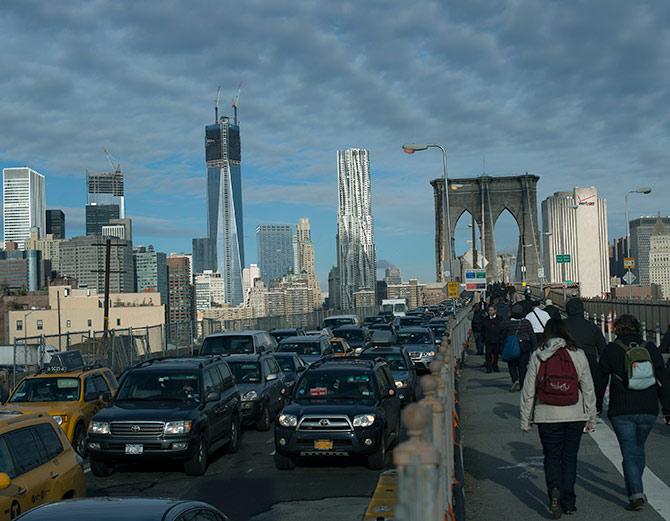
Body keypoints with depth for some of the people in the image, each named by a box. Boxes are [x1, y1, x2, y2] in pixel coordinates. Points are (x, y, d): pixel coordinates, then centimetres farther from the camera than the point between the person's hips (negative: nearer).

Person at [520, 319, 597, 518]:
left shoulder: (537, 356, -4)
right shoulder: (578, 354, -1)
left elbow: (528, 390, -2)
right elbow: (588, 388, 3)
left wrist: (525, 419, 7)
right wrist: (591, 417, 12)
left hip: (547, 416, -1)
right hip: (575, 415, 1)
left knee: (552, 457, 11)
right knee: (569, 457, 13)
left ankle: (554, 490, -13)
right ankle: (568, 502, 14)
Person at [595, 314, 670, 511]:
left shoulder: (612, 350, -4)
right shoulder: (650, 349, 3)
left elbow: (601, 381, 1)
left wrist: (596, 406, 13)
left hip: (621, 412, -3)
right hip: (648, 410, 3)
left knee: (629, 452, 1)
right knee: (639, 448, 22)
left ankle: (636, 495, -10)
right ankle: (634, 487, 34)